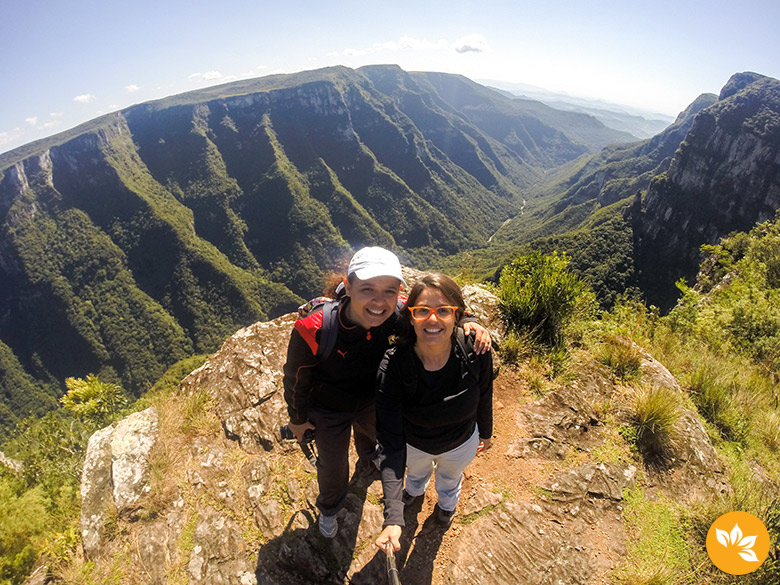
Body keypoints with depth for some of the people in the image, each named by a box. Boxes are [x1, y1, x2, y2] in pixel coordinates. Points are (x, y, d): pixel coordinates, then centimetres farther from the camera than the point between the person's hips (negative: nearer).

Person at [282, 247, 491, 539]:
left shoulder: (397, 315, -33)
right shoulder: (312, 331, -41)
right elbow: (296, 379, -21)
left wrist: (469, 323, -33)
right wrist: (298, 419, -4)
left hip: (372, 401, 3)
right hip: (329, 412, -3)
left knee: (373, 434, 37)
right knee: (333, 466, 24)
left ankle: (368, 461, 77)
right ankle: (328, 509, 62)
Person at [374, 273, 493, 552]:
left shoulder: (476, 352, -35)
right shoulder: (392, 367, -39)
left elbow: (483, 397, -12)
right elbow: (391, 444, -36)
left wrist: (486, 432, 6)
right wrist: (393, 517, -42)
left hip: (461, 443, 1)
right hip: (414, 443, -1)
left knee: (450, 477, 36)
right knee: (416, 471, 36)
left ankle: (447, 503, 73)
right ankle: (415, 490, 74)